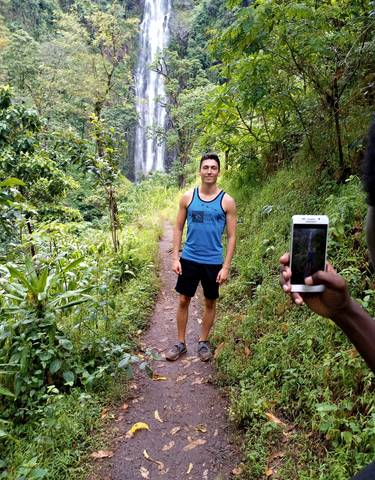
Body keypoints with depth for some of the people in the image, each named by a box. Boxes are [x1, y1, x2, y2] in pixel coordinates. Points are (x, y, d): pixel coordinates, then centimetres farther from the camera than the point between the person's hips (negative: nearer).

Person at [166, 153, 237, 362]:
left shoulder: (227, 201, -5)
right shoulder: (188, 197, 0)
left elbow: (232, 236, -4)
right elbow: (179, 228, 4)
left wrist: (226, 267, -9)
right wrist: (175, 257, -3)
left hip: (213, 262, -1)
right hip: (189, 259, 1)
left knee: (210, 303, 12)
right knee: (183, 301, 8)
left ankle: (204, 342, 32)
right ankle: (181, 343, 25)